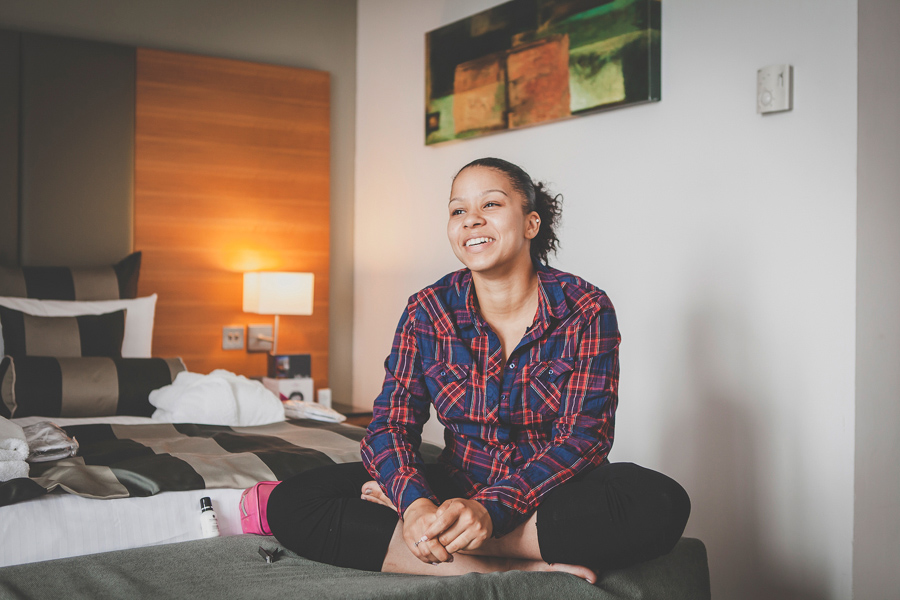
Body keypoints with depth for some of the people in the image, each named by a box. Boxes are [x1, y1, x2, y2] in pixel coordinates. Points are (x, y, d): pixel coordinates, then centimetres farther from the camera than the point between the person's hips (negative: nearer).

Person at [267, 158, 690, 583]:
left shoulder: (586, 311, -8)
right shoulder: (427, 311, -1)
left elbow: (584, 435, -15)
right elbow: (391, 424, -6)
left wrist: (491, 509, -32)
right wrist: (416, 503, -30)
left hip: (554, 498, -1)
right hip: (456, 488, 2)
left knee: (662, 504, -35)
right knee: (290, 502, -20)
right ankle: (521, 565, -25)